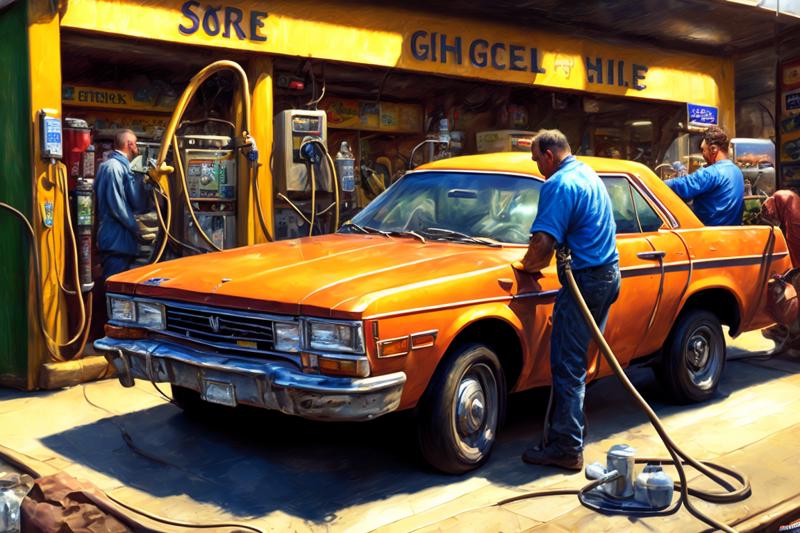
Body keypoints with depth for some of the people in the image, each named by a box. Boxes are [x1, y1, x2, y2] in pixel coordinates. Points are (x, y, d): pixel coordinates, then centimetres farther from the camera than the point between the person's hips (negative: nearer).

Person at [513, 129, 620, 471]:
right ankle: (570, 428, 26)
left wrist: (527, 266, -5)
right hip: (610, 273, 10)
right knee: (581, 359, 16)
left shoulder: (559, 185, -16)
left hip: (585, 280, -10)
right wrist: (539, 262, 21)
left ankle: (567, 448, 0)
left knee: (568, 367, -4)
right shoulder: (588, 174, 15)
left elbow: (543, 242, -25)